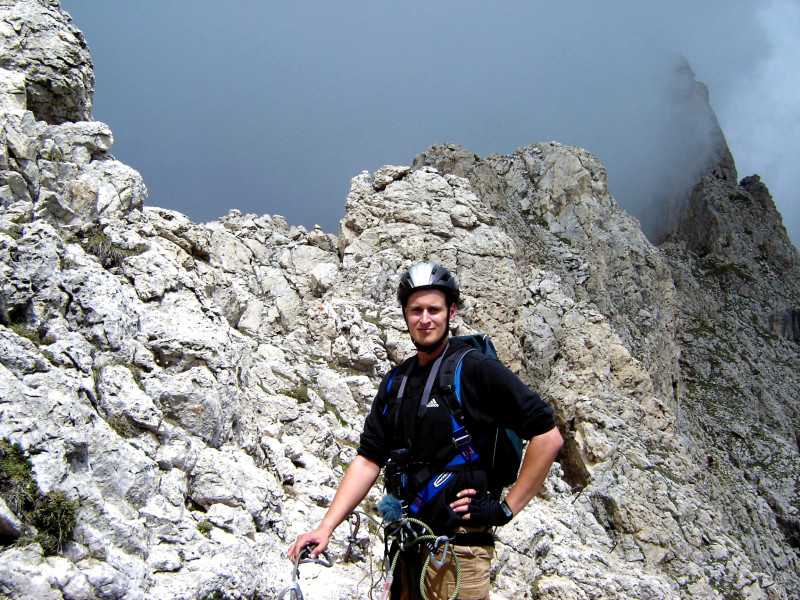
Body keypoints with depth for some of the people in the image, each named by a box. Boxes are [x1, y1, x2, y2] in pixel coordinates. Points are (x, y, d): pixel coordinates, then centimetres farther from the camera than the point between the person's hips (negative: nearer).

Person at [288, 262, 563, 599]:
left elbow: (548, 436, -13)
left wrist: (506, 508, -12)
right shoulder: (396, 381, 10)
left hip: (458, 544, -6)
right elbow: (368, 459, 6)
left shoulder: (476, 370, -10)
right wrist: (326, 527, -4)